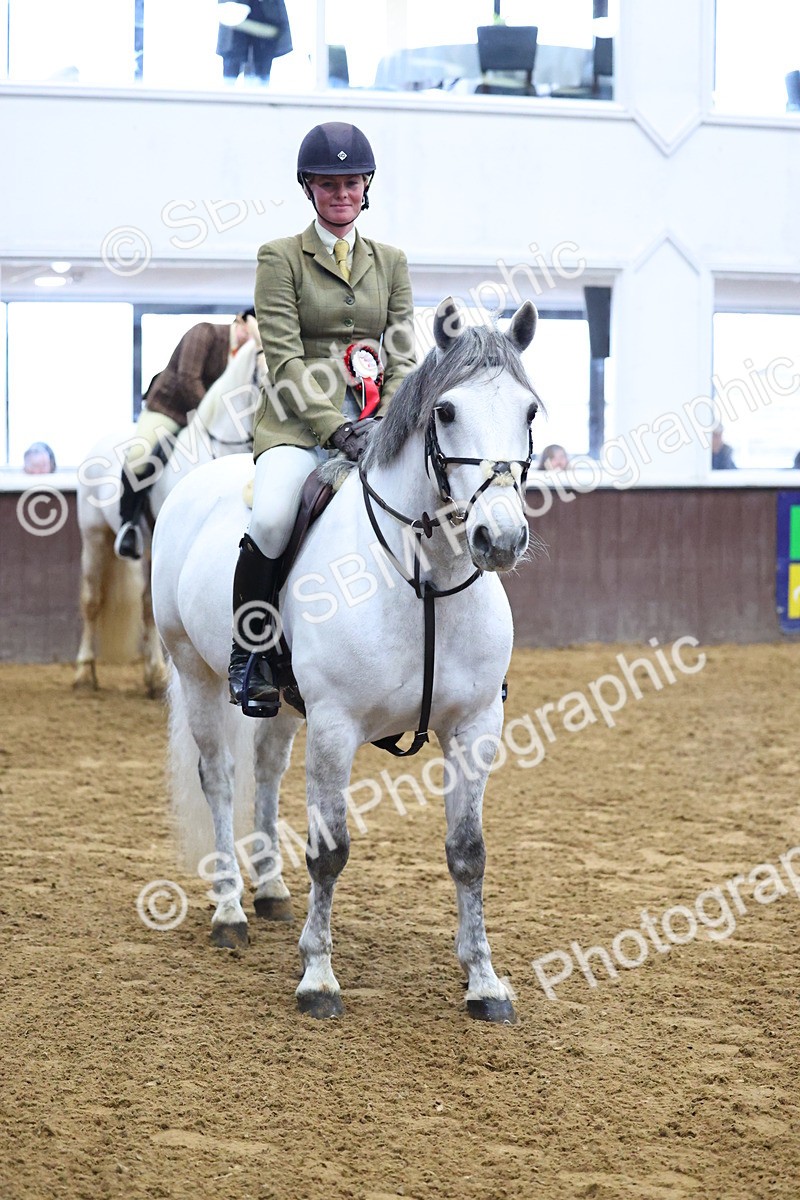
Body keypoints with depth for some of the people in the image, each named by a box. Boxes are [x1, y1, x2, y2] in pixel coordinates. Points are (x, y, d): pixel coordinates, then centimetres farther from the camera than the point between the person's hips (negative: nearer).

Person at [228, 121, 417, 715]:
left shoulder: (391, 261, 16)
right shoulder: (281, 258, 3)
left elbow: (403, 357, 11)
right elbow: (284, 357, -6)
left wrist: (386, 424, -8)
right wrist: (336, 428, -18)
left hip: (376, 423, 4)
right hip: (299, 422, -4)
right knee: (271, 521, -32)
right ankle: (248, 650, -11)